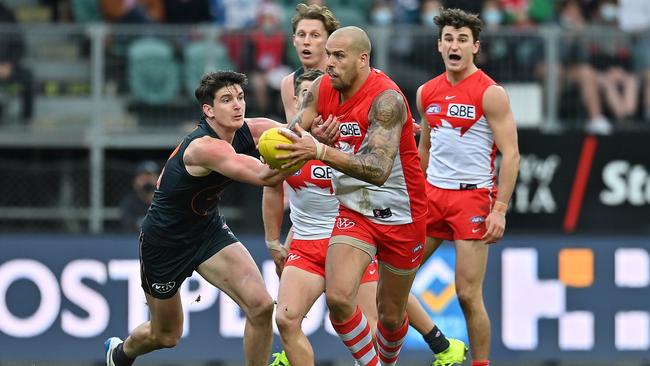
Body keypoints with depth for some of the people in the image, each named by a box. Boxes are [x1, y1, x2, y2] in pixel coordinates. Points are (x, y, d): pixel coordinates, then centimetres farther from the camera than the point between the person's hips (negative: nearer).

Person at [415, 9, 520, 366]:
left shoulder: (490, 93, -9)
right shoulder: (427, 92, 9)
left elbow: (510, 155, -11)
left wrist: (500, 209, -18)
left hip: (472, 196, -6)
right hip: (432, 193, 6)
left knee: (468, 295, -8)